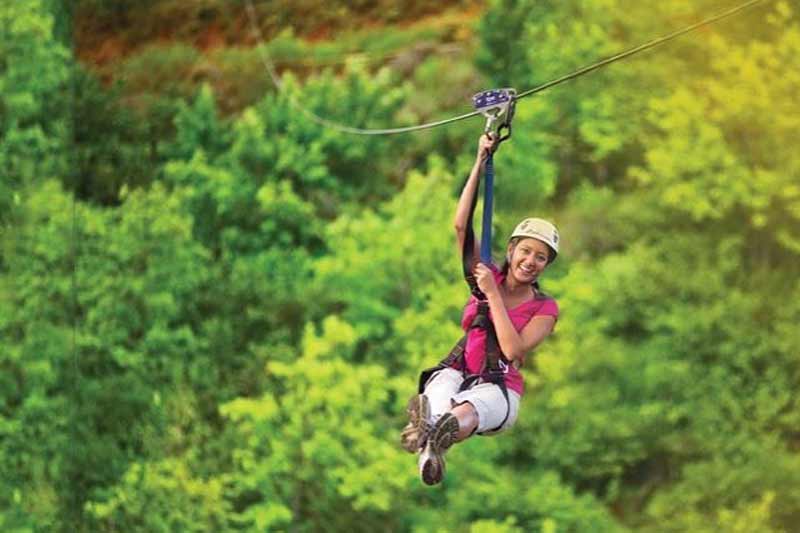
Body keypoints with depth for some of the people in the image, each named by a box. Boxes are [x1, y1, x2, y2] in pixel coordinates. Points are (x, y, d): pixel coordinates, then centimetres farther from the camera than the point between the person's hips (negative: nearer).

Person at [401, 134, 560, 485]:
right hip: (458, 372, 3)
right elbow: (461, 225, 2)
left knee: (464, 413, -43)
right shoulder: (487, 276, 14)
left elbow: (513, 350, -11)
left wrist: (493, 295, -11)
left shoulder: (544, 308, 7)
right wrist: (480, 164, -3)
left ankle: (429, 438, -81)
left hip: (500, 387, -3)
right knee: (439, 403, -40)